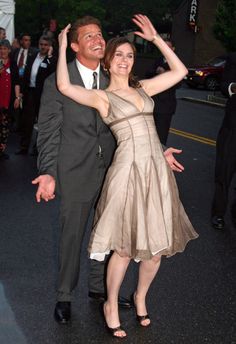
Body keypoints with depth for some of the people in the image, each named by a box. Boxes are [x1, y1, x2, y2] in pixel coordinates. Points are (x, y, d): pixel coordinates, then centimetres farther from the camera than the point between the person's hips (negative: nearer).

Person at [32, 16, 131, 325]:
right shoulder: (57, 82, -9)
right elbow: (49, 133, -10)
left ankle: (98, 287, 38)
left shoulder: (112, 79, 1)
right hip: (76, 175, -4)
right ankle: (64, 296, 28)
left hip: (111, 172, 4)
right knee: (71, 236, 9)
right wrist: (48, 173, -20)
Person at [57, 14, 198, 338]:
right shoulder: (101, 96, 1)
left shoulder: (143, 88, 16)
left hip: (158, 170, 5)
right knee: (125, 248, 0)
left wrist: (155, 37, 15)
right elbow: (64, 86, -16)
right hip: (128, 171, -5)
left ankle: (141, 297, 35)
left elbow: (180, 71, 17)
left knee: (156, 247, 9)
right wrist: (63, 47, -7)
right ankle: (111, 305, 23)